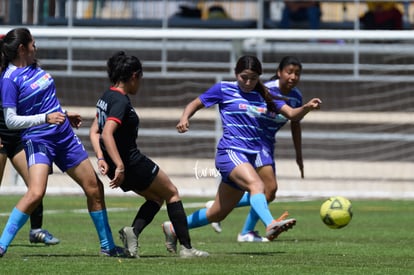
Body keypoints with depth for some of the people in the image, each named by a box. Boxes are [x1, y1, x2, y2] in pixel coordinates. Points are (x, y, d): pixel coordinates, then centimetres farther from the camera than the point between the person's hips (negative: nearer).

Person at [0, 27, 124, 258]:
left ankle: (107, 245, 22)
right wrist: (46, 118, -25)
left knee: (95, 188, 9)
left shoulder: (33, 67, 7)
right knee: (36, 193, -28)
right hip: (38, 141, -8)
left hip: (65, 136, 8)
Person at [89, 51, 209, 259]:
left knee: (156, 197, 22)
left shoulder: (106, 97, 9)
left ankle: (133, 231, -4)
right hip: (131, 162, -9)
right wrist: (120, 166, -32)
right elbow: (107, 134, -31)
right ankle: (186, 248, 7)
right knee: (171, 193, 10)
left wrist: (101, 158, 4)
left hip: (116, 165, 9)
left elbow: (94, 131, 12)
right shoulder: (121, 101, -20)